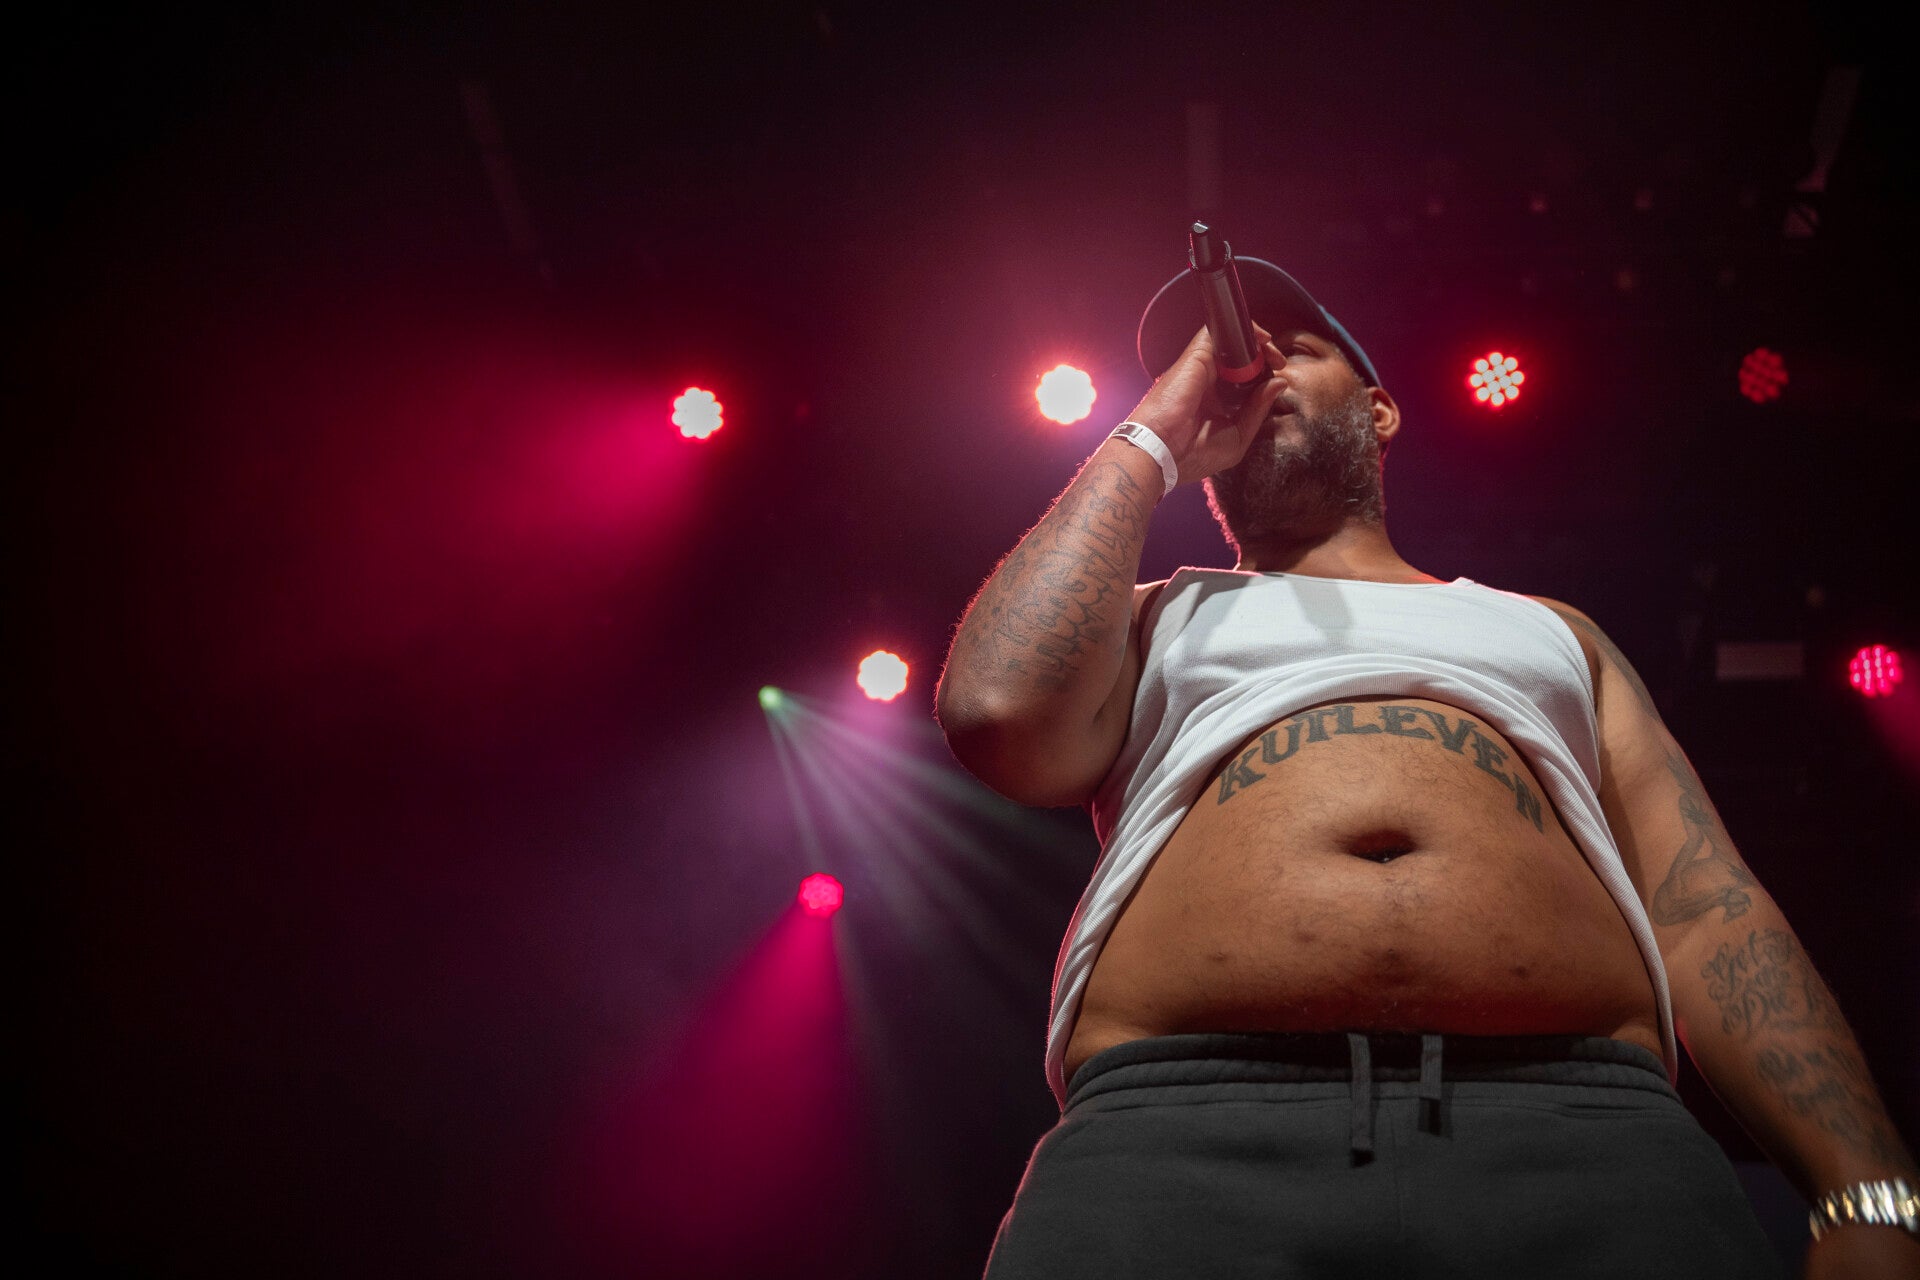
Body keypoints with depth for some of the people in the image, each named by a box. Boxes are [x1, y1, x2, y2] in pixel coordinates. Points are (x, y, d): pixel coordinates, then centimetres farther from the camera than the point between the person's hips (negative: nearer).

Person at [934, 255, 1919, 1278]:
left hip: (1578, 1127, 1)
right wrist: (1150, 442, 17)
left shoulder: (1548, 631, 30)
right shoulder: (1157, 621, 27)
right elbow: (1001, 710, 2)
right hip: (1179, 1133, -1)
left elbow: (1708, 917, 17)